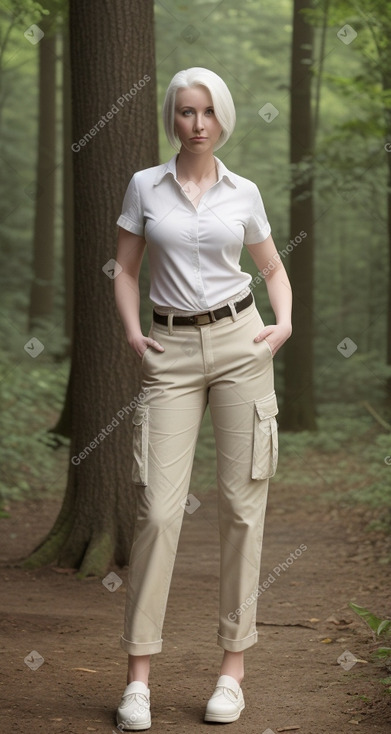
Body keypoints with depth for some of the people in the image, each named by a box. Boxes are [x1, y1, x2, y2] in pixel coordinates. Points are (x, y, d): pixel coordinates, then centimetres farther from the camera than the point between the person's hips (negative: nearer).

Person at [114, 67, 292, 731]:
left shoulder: (243, 194, 7)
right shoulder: (145, 186, 5)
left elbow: (274, 268, 18)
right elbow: (126, 271, 10)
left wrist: (284, 325, 2)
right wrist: (132, 333, -5)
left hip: (239, 343, 1)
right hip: (171, 353, -1)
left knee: (242, 504, 0)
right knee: (159, 508, -7)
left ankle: (233, 665, 9)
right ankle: (138, 676, 0)